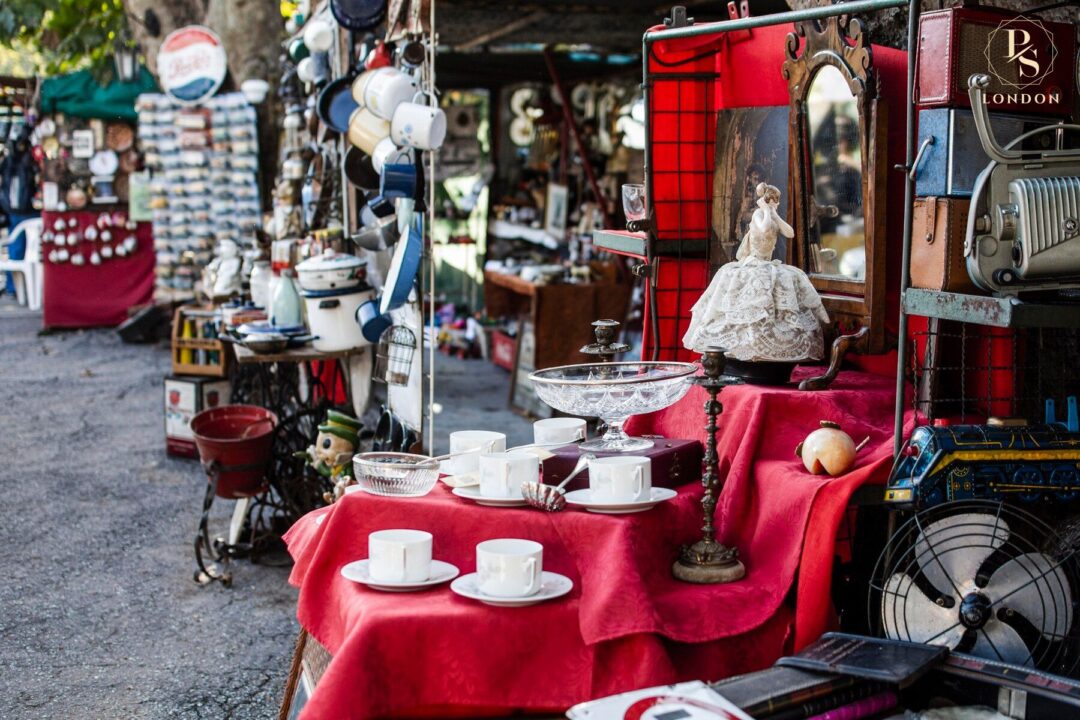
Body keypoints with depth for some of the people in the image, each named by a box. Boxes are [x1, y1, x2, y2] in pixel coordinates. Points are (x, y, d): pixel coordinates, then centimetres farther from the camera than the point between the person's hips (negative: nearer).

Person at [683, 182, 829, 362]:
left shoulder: (772, 217, 11)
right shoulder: (759, 214, -12)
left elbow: (790, 233, -1)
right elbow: (764, 230, -35)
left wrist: (774, 213, -2)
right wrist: (767, 210, -20)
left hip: (766, 266, 9)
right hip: (753, 267, -9)